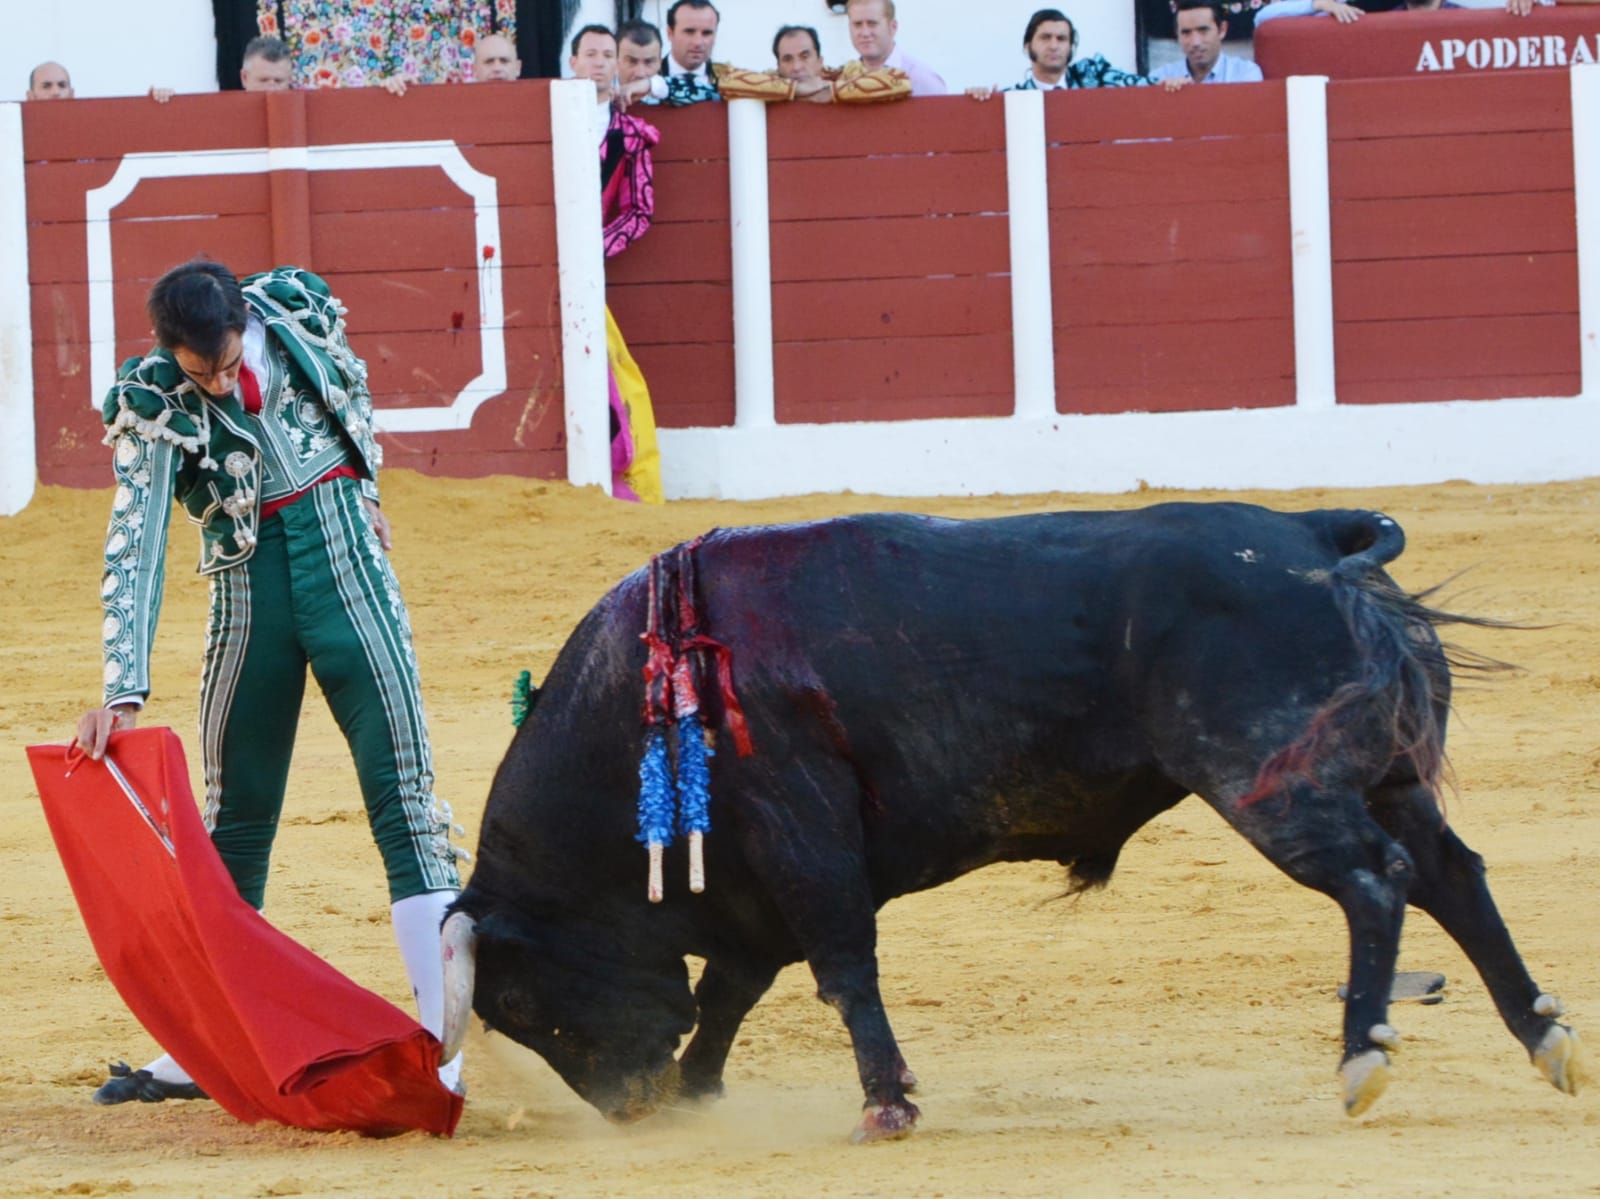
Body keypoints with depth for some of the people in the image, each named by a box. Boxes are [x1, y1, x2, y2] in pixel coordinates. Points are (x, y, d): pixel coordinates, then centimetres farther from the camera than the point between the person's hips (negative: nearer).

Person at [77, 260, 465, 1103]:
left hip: (347, 563, 0)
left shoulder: (296, 308, -8)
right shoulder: (153, 404, -13)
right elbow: (134, 553, -20)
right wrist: (123, 692, -28)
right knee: (235, 819, 9)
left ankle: (444, 1048, -11)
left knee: (404, 802, -8)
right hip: (247, 597, 0)